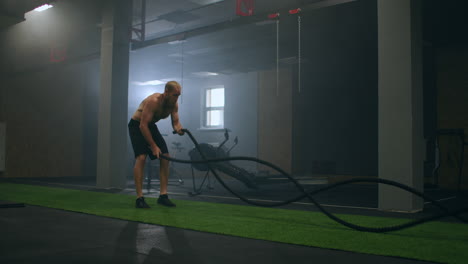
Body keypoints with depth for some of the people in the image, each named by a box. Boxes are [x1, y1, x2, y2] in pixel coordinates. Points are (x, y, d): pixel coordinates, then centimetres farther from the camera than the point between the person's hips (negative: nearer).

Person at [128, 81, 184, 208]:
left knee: (165, 156, -4)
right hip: (137, 125, -7)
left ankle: (163, 195, 0)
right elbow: (143, 125, -32)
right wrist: (153, 146, -32)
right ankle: (139, 198, -20)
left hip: (151, 126, 7)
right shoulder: (153, 101, -32)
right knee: (141, 157, -23)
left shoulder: (174, 104, -10)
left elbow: (175, 122, -8)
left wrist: (179, 129, -34)